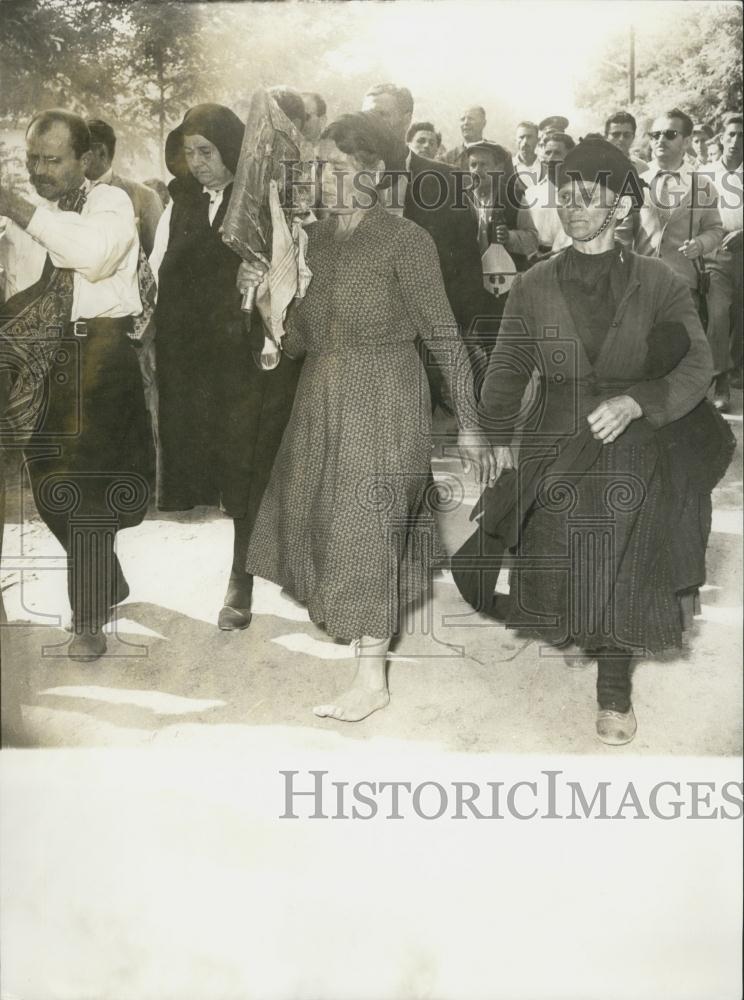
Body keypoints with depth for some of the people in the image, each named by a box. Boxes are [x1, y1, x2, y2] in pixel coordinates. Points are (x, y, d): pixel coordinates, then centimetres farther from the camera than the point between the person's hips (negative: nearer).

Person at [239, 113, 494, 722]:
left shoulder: (405, 241, -11)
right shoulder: (315, 238, 9)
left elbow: (444, 337, -10)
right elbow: (296, 340, 11)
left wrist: (468, 425, -11)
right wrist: (264, 293, -7)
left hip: (383, 402, -6)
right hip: (321, 402, 7)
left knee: (366, 526, -4)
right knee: (323, 517, 13)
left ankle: (372, 677, 4)